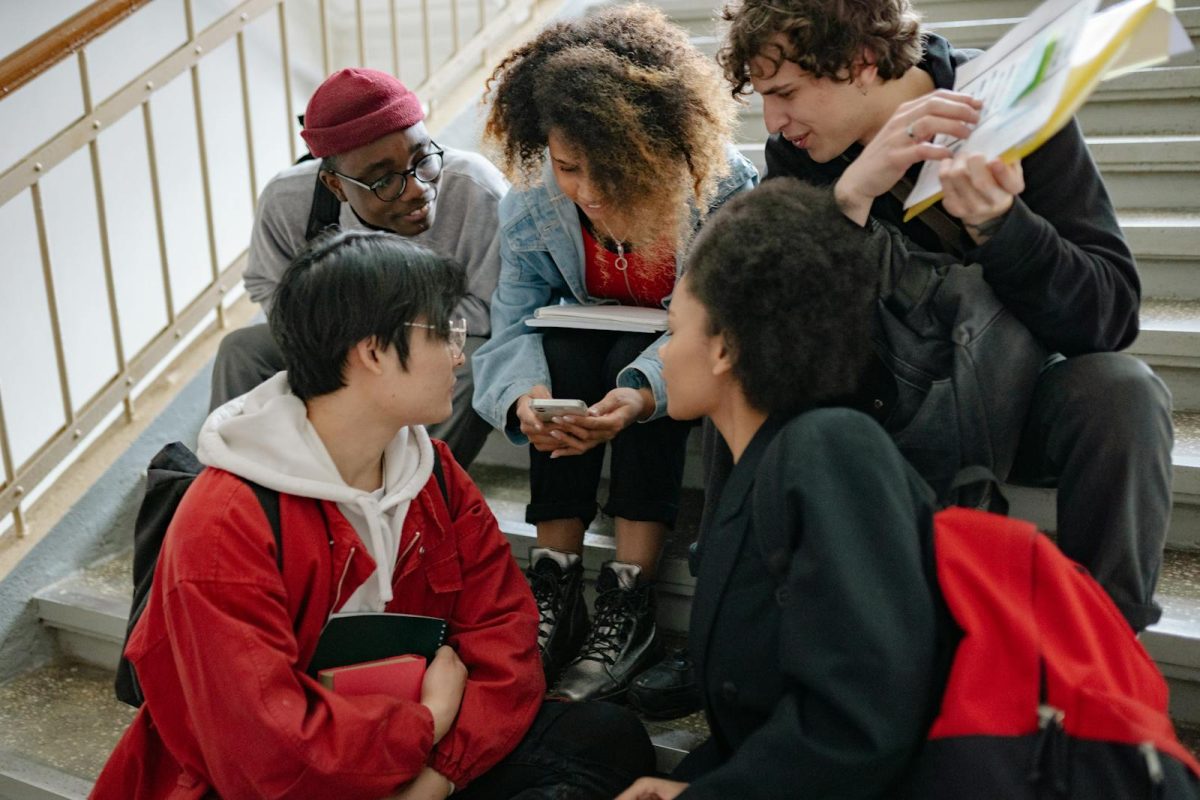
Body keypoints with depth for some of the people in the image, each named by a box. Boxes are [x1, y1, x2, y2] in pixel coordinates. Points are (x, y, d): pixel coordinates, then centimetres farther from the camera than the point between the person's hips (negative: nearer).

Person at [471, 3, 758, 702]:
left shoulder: (727, 192, -24)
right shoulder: (532, 206, -14)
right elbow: (514, 328, -16)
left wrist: (641, 394, -49)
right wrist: (525, 397, -40)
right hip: (585, 349, 3)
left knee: (639, 358, -34)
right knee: (563, 348, -30)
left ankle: (630, 605, -31)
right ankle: (556, 588, -25)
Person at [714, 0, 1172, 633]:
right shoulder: (798, 152, -8)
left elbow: (1111, 317, -21)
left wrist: (996, 224, -39)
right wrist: (851, 196, -34)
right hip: (884, 404, 2)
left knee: (1119, 391, -32)